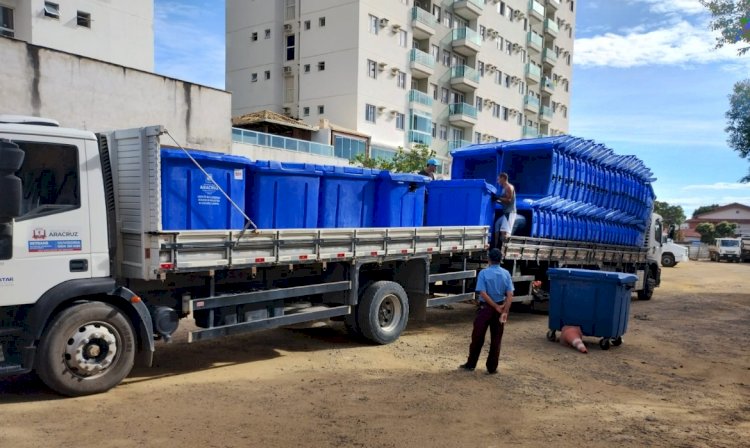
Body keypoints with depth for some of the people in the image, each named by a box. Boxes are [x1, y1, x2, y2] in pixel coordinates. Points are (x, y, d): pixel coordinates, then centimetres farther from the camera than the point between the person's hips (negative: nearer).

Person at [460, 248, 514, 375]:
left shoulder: (484, 273, -11)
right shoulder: (506, 273, -1)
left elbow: (483, 294, -18)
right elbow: (510, 295, -9)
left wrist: (496, 307, -11)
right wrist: (505, 312, -12)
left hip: (485, 308, -3)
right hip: (500, 309, 3)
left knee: (478, 337, 9)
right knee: (496, 339, 10)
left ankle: (471, 364, 19)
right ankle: (492, 367, 15)